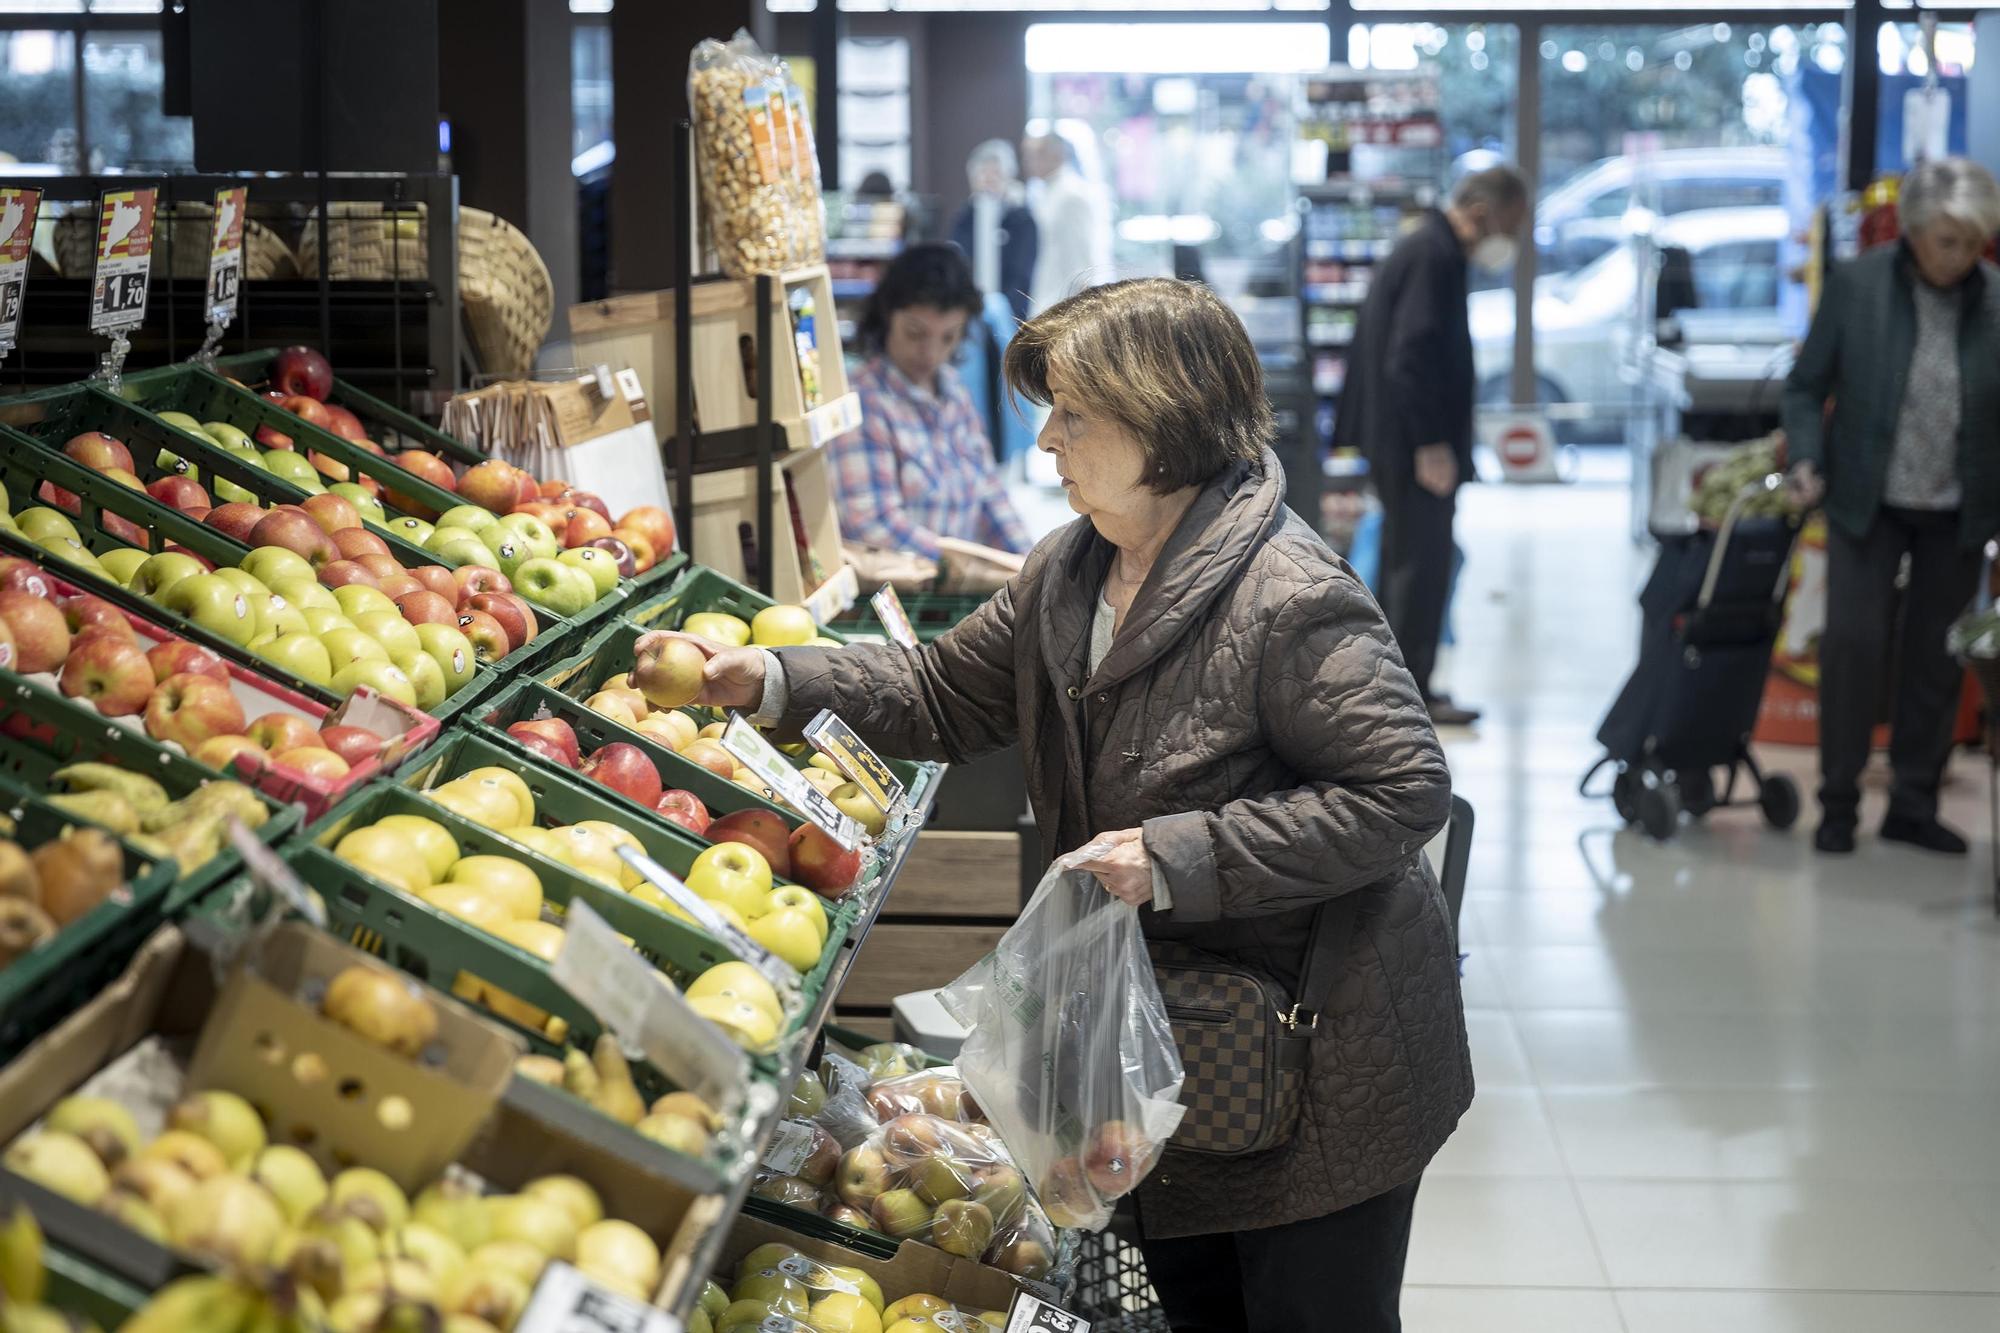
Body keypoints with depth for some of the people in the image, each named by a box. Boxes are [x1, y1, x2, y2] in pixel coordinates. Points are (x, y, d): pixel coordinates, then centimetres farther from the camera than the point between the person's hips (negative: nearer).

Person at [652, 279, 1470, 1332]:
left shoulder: (1290, 603, -25)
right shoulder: (1069, 570, 3)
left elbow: (1408, 791, -26)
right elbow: (947, 694, 13)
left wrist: (1182, 857, -28)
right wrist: (770, 681, 0)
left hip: (1322, 1065, -8)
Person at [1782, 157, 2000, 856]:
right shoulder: (1857, 285, -9)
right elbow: (1807, 385, -1)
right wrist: (1806, 459, -15)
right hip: (1868, 502, -1)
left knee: (1935, 656, 8)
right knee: (1853, 642, -4)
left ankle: (1913, 805, 20)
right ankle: (1839, 803, 9)